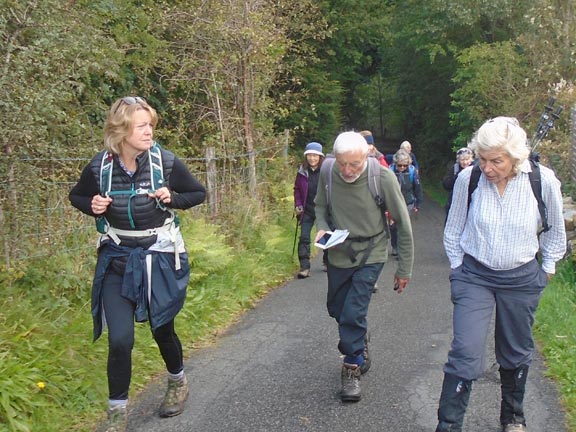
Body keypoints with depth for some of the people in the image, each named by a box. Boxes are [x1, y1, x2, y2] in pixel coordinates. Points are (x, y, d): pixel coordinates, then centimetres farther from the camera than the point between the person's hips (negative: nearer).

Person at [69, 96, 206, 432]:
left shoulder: (167, 162, -14)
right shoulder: (99, 167, -11)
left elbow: (199, 193, 1)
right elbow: (77, 197, 9)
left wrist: (172, 198, -18)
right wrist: (92, 206, -13)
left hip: (160, 257, 0)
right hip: (117, 259, 1)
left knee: (162, 329, 14)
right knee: (120, 339, -8)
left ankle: (178, 383, 45)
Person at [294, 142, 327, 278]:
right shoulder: (302, 172, -1)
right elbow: (297, 189, 9)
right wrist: (298, 205, -1)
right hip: (307, 211, 1)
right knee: (304, 238, -7)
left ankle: (327, 262, 35)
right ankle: (304, 267, -6)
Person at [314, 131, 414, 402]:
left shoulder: (383, 178, -23)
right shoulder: (327, 173, -15)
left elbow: (403, 225, -13)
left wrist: (405, 269, -7)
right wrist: (322, 228, -15)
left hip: (370, 256, -4)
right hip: (338, 254, 4)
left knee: (353, 314, -11)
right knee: (336, 308, 18)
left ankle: (352, 369, 11)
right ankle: (360, 343, 47)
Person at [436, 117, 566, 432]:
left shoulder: (544, 181, -15)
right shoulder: (467, 178, -15)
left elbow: (555, 232, 5)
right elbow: (453, 231, 2)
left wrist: (547, 269, 9)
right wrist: (458, 268, 5)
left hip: (522, 279, 1)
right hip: (474, 275, -1)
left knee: (516, 354, 16)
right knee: (465, 354, -10)